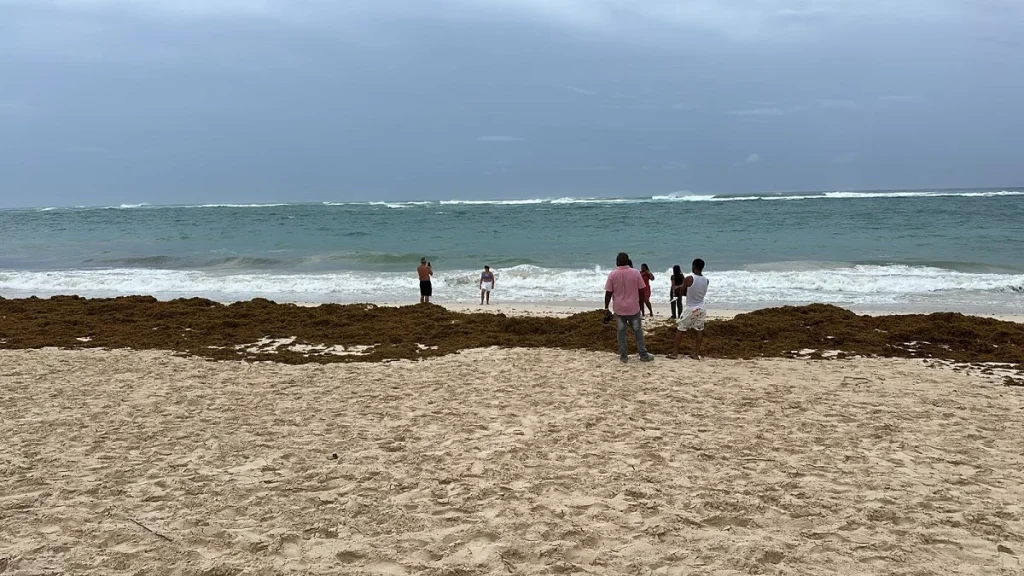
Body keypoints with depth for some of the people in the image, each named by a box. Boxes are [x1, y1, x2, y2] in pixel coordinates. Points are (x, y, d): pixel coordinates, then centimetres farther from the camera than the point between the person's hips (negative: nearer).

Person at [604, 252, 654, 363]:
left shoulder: (612, 275, -6)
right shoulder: (635, 273, -5)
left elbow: (608, 293, -4)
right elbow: (641, 291, -1)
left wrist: (606, 308, 4)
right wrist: (640, 304, 12)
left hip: (619, 309, 0)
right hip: (633, 308, 0)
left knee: (621, 332, 7)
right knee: (638, 331, 9)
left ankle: (623, 356, 9)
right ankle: (643, 355, 13)